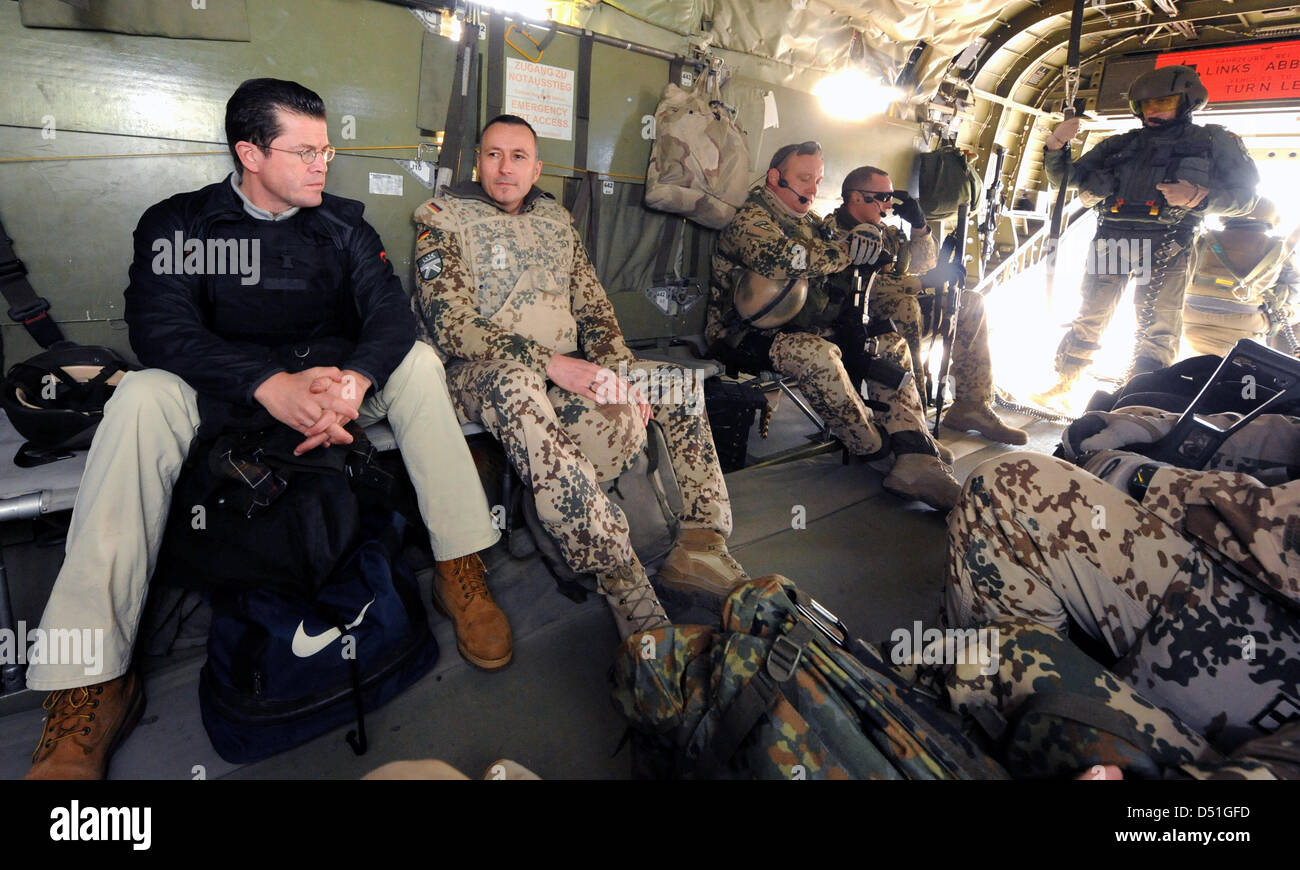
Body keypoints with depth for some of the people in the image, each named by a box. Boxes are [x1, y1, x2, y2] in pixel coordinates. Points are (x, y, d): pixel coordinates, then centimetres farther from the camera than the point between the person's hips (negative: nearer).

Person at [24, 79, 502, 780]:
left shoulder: (342, 223, 7)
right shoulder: (178, 223, 0)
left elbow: (390, 313, -8)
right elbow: (157, 327, -17)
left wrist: (354, 381, -31)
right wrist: (270, 385, -36)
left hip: (334, 380, 2)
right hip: (222, 396, -1)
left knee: (417, 360, -22)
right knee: (141, 397, -30)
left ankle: (461, 573, -22)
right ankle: (91, 687, -29)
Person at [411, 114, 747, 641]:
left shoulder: (556, 219, 18)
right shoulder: (443, 219, 1)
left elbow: (592, 307, 13)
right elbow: (452, 326, -13)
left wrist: (618, 369, -8)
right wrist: (550, 363, -24)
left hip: (564, 371, 6)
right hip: (482, 374, -6)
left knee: (679, 383, -6)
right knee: (516, 387, -41)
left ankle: (701, 545, -12)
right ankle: (624, 585, -44)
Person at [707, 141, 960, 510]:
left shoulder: (811, 223, 20)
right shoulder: (750, 219, -6)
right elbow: (780, 258, -28)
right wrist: (848, 248, -18)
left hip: (800, 330, 9)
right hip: (745, 337, -8)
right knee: (817, 354, -37)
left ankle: (915, 462, -21)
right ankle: (879, 451, -18)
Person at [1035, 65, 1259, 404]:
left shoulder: (1212, 141, 14)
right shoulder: (1120, 144, 21)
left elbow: (1244, 195, 6)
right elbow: (1062, 178, 21)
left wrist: (1198, 196, -14)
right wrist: (1056, 145, 1)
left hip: (1165, 248, -2)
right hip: (1111, 240, 3)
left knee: (1157, 330, -10)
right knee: (1090, 319, 5)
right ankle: (1064, 381, 15)